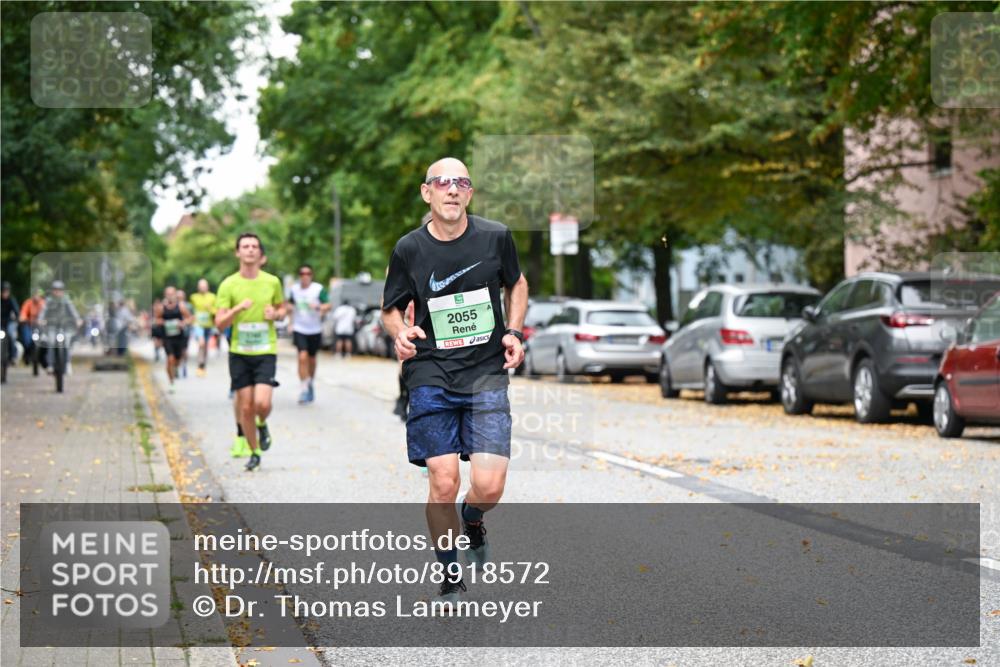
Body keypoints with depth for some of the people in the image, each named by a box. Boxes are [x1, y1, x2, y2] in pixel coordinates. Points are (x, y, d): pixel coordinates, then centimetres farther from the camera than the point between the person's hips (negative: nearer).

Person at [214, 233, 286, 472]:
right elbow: (219, 323, -5)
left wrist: (275, 314, -4)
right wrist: (238, 309, -22)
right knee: (246, 407, 2)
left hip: (266, 351, 0)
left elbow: (282, 307, 19)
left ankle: (262, 425, 19)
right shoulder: (228, 285, -2)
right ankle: (254, 453, 20)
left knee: (262, 403, -16)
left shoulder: (272, 282, 2)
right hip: (239, 353, 0)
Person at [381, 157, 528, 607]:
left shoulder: (495, 237, 0)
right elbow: (390, 309, 10)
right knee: (443, 484, -8)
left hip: (487, 374, 1)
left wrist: (514, 332, 5)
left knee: (489, 487, -10)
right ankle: (450, 580, 13)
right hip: (431, 376, 0)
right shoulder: (409, 249, -2)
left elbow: (516, 283, 19)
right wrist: (400, 334, -11)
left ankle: (472, 523, 28)